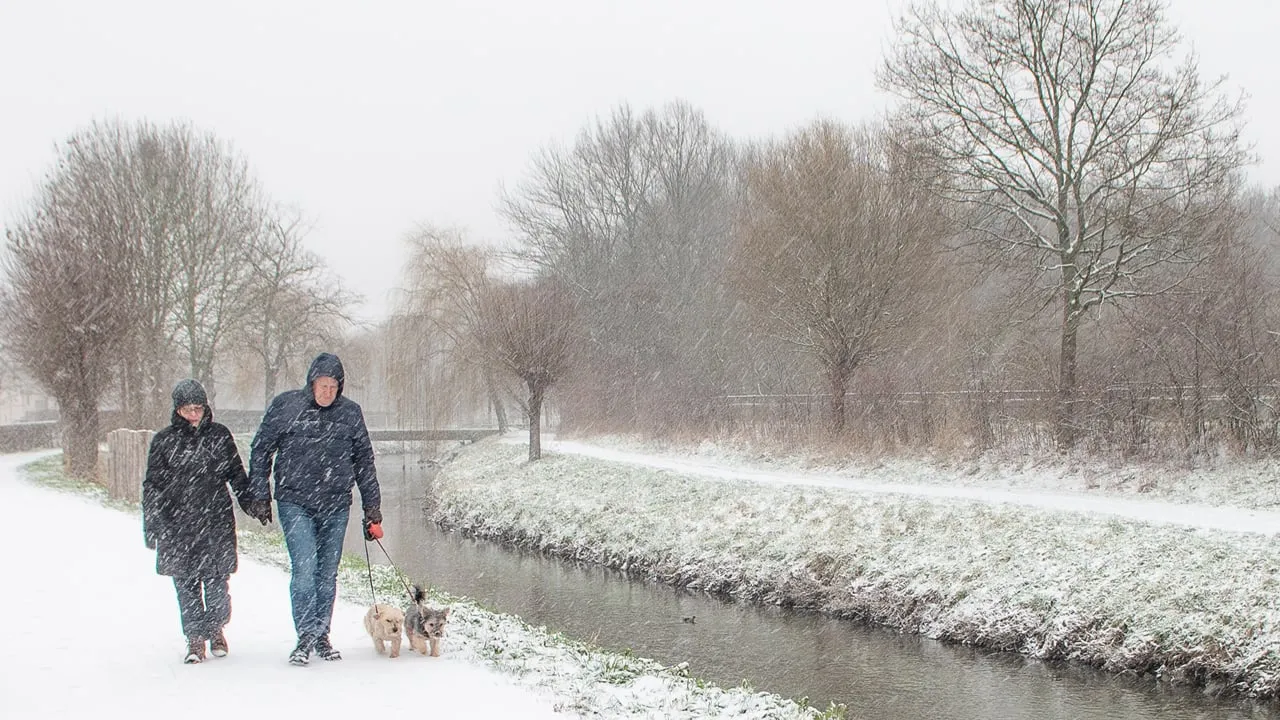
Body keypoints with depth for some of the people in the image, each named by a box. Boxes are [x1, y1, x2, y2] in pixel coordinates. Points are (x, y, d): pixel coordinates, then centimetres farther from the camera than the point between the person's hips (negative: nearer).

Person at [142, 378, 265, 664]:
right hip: (178, 525, 0)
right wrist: (151, 526, 3)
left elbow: (237, 474, 16)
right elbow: (152, 485, 6)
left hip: (217, 520, 0)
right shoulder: (164, 440, 3)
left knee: (217, 581, 1)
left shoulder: (220, 435, 6)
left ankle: (216, 629, 22)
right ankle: (195, 639, 9)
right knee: (186, 583, 0)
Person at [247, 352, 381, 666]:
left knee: (328, 573, 8)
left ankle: (322, 636, 18)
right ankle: (306, 637, -8)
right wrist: (260, 493, 2)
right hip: (295, 504, -2)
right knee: (304, 569, -12)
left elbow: (364, 462, 14)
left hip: (336, 507, 3)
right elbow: (260, 449, 7)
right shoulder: (285, 406, 0)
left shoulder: (350, 413, 6)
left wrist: (372, 507, 13)